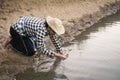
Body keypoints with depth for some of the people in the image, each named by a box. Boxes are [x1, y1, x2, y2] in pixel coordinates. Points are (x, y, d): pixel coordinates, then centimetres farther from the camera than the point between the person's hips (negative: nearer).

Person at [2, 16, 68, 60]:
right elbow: (41, 49, -36)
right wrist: (57, 55, -36)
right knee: (31, 52, -12)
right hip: (17, 30, -8)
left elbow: (55, 40, 1)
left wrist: (61, 53, -3)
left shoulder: (50, 27, -13)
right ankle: (11, 40, 2)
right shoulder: (41, 29, -37)